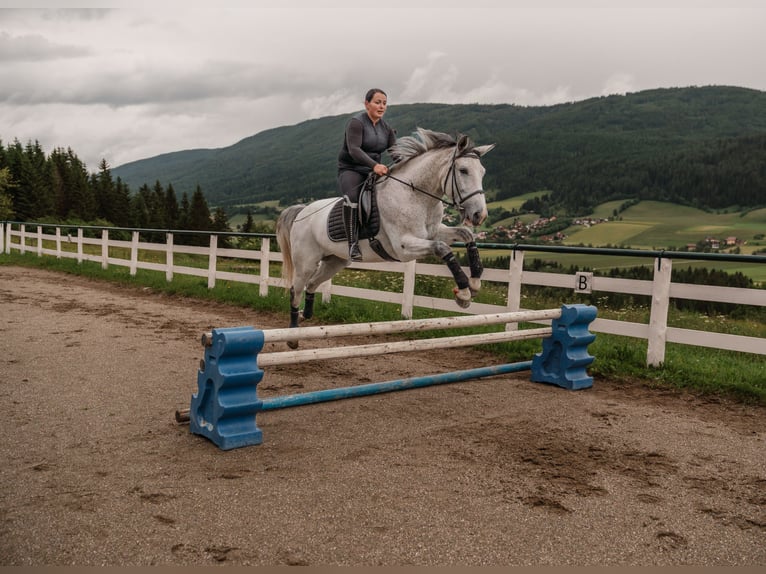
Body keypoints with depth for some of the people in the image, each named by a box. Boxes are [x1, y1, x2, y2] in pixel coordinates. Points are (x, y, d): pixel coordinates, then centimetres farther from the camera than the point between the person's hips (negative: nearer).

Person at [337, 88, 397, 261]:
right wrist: (374, 165, -39)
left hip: (374, 172, 7)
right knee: (352, 196, -36)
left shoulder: (386, 128, 10)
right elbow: (354, 150, -24)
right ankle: (353, 244, -32)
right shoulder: (356, 122, -10)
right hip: (350, 170, -7)